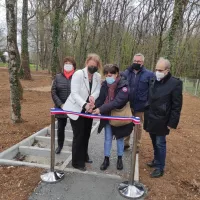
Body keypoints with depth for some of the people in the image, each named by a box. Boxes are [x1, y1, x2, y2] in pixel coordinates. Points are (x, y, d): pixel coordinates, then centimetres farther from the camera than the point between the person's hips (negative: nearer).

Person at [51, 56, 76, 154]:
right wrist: (61, 104, -9)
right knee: (60, 128, 15)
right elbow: (53, 92, -1)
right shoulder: (58, 77, 1)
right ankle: (60, 145, 37)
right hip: (61, 108, 2)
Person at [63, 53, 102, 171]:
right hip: (76, 109, -5)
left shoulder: (98, 77, -3)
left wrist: (92, 97, -32)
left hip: (88, 109, 6)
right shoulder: (78, 74, -20)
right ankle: (77, 162, 17)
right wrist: (85, 105, -38)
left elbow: (97, 90, -10)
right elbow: (74, 93, -26)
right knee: (79, 135, 0)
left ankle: (84, 156, 38)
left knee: (86, 134, 17)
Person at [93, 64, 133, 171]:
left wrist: (101, 109, -34)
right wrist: (94, 107, -25)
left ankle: (120, 158, 34)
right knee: (108, 138, 12)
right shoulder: (105, 84, -5)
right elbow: (100, 99, -5)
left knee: (119, 137, 15)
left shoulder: (123, 85, -20)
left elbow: (117, 101, -29)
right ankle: (106, 159, 28)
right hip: (107, 116, 3)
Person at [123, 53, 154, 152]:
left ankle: (137, 145, 30)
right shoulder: (126, 72, 2)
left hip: (140, 105, -2)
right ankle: (125, 143, 32)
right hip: (127, 104, 3)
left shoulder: (149, 74, -6)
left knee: (138, 126, 14)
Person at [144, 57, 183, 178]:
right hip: (150, 118, 6)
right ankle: (156, 161, 39)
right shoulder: (153, 81, 4)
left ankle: (160, 168, 22)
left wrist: (172, 123, -13)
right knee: (154, 142, 19)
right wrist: (146, 114, 11)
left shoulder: (175, 83, -13)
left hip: (161, 121, -5)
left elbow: (177, 106, -11)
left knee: (160, 144, 5)